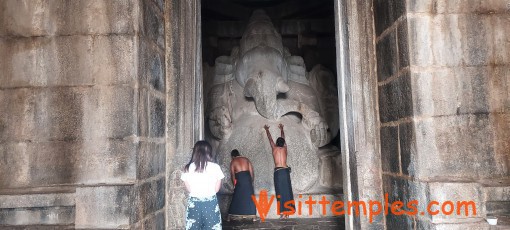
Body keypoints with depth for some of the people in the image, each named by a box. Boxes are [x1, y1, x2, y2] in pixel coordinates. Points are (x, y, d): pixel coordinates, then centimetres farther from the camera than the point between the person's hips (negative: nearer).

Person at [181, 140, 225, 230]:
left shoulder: (188, 168, -5)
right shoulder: (215, 167, -9)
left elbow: (189, 189, 3)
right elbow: (216, 189, -1)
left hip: (194, 203, 1)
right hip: (211, 203, -1)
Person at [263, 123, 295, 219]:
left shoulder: (274, 148, 7)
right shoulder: (284, 148, 11)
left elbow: (270, 138, 24)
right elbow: (283, 138, 29)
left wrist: (267, 130, 42)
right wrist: (281, 129, 47)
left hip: (277, 171, -2)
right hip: (285, 170, 2)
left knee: (280, 192, -3)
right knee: (287, 191, 4)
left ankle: (282, 212, -8)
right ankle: (287, 212, 4)